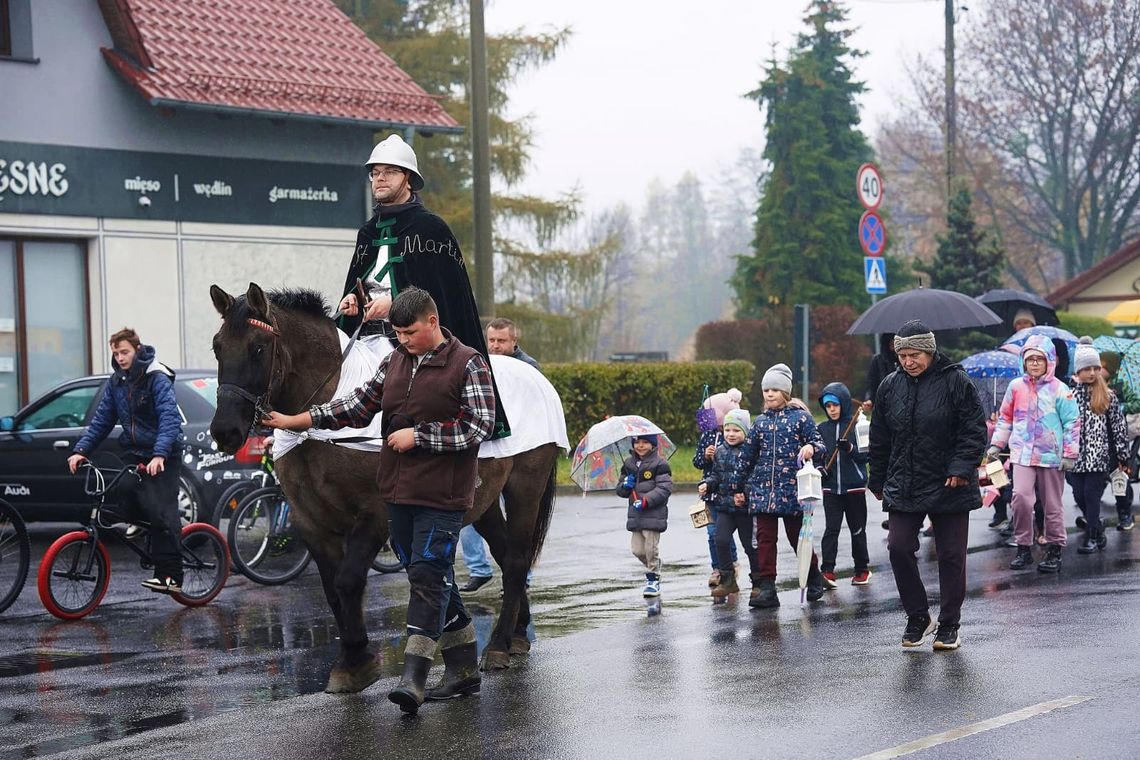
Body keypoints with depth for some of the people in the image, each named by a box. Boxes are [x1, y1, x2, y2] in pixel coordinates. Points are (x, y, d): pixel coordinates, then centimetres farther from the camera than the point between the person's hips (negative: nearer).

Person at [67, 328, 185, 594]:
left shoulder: (157, 378, -14)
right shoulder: (116, 382, 8)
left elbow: (170, 417, -25)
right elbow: (102, 419, 10)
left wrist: (159, 454, -37)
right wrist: (81, 450, -1)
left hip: (163, 456, -6)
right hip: (134, 453, 6)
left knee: (162, 512, -14)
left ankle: (171, 576, -15)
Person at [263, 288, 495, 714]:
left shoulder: (468, 364, -8)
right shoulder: (395, 362, 12)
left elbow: (479, 427, -14)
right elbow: (361, 404, 12)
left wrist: (417, 435, -15)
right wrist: (302, 420, 3)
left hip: (442, 494, -7)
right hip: (399, 491, 7)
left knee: (427, 577, -13)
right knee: (433, 579, 12)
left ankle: (413, 679, -18)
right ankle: (464, 670, 22)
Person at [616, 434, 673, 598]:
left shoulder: (659, 464, -6)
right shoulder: (628, 464, 13)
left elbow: (665, 488, -13)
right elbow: (620, 490, 18)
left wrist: (646, 500, -21)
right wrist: (625, 486, -7)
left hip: (653, 514, -6)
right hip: (635, 514, 6)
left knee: (651, 547, -9)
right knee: (637, 549, 4)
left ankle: (653, 579, 6)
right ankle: (653, 569, 29)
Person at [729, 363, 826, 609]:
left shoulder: (800, 417, 1)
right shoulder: (761, 421, 12)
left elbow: (819, 445, -1)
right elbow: (747, 455, 17)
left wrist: (811, 447, -25)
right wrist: (737, 487, 19)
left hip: (792, 488, -3)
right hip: (763, 488, 3)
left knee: (797, 536, 5)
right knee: (765, 538, -2)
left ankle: (814, 578, 26)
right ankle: (767, 588, -1)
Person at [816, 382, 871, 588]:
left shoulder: (857, 425, -3)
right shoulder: (821, 429, 7)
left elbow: (865, 455, -6)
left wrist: (849, 448, -22)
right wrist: (820, 469, -3)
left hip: (854, 486, -2)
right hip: (831, 487, 2)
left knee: (857, 529, 8)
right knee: (831, 529, -6)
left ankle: (862, 569, 20)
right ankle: (828, 571, -11)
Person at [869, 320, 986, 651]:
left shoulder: (955, 382, -7)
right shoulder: (890, 386, 6)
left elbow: (975, 429, -7)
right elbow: (879, 438, 14)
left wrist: (961, 468, -17)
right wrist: (878, 481, 14)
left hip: (948, 487, -3)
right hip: (903, 486, 3)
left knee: (951, 555, 3)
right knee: (899, 548, -7)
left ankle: (949, 626, 14)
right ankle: (918, 617, 9)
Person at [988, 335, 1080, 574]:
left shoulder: (1059, 389, -2)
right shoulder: (1016, 387, 7)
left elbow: (1072, 423, -1)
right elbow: (1005, 418, 17)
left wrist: (1070, 453, -4)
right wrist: (996, 444, 11)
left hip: (1051, 455, -1)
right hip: (1023, 454, 1)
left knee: (1052, 505, 6)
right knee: (1020, 496, -15)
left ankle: (1054, 550, 18)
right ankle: (1023, 548, -3)